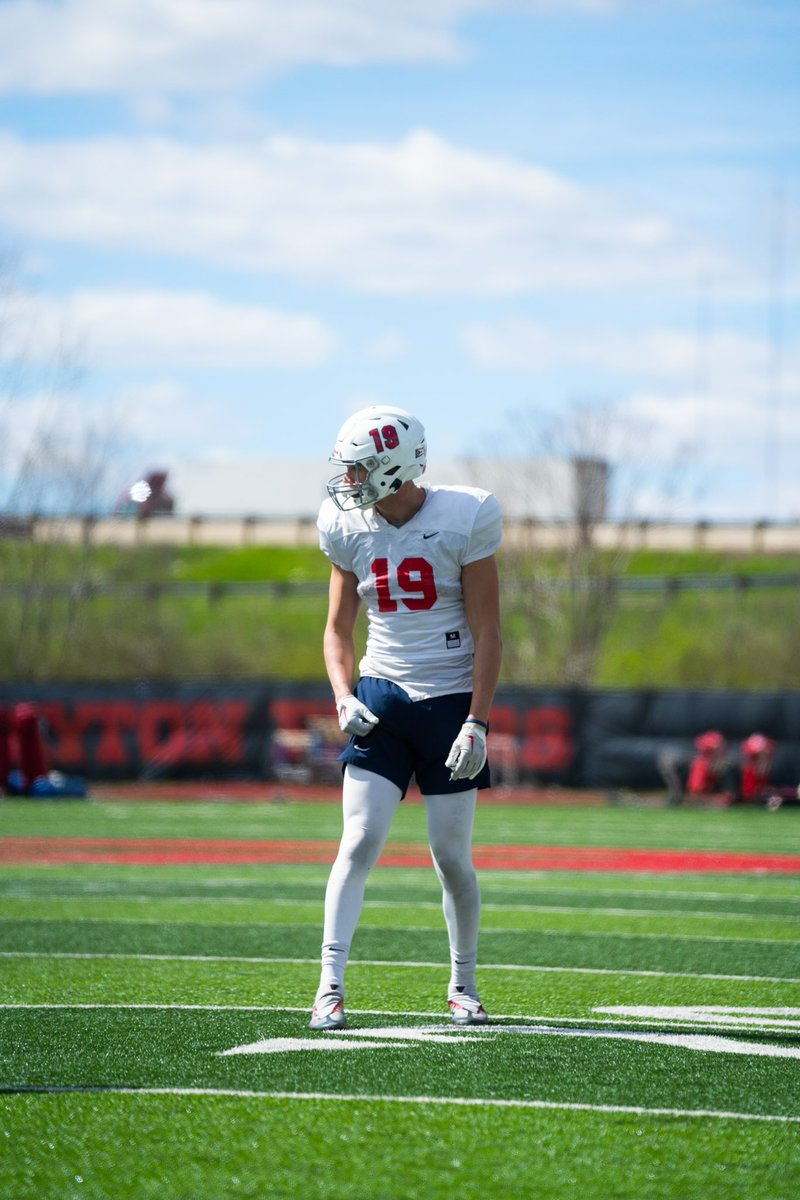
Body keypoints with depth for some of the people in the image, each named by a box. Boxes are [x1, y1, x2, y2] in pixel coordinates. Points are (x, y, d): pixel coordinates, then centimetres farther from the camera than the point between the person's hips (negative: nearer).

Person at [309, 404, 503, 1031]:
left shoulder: (464, 520, -11)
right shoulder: (349, 529, 1)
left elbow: (488, 634, -8)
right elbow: (338, 630, 11)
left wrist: (477, 723, -13)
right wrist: (344, 698, -6)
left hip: (450, 699, -2)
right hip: (381, 696, 2)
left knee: (452, 856, 2)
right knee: (359, 843, -10)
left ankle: (464, 983, 22)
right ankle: (331, 987, -12)